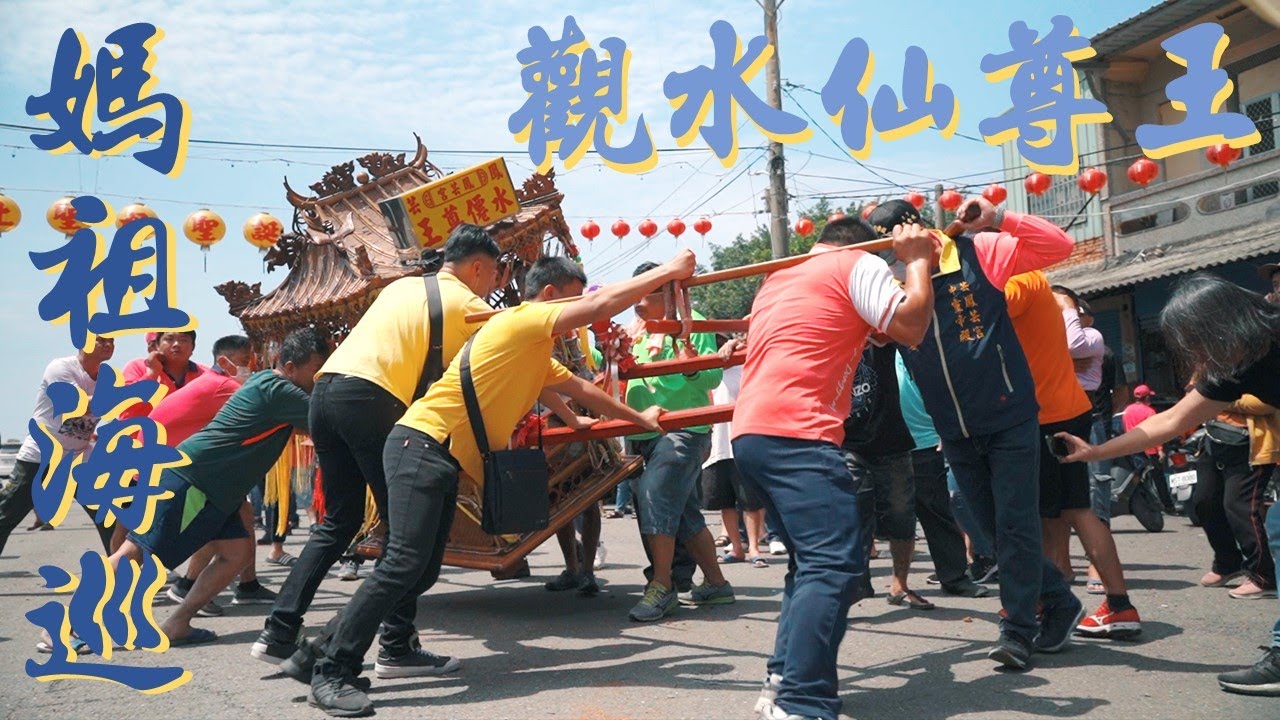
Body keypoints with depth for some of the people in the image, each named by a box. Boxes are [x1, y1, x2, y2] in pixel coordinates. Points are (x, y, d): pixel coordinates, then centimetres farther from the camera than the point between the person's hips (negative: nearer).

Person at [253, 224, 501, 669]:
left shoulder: (403, 286, 28)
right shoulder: (467, 303, 7)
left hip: (326, 388, 8)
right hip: (370, 398, -8)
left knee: (338, 522, 14)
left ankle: (279, 634, 12)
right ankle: (398, 646, 2)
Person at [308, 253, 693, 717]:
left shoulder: (536, 356, 23)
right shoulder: (519, 321, -8)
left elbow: (581, 389, 34)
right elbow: (605, 303, -15)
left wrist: (640, 420, 39)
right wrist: (670, 270, -7)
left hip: (447, 460, 10)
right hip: (422, 444, -10)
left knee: (422, 573, 7)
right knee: (405, 563, -19)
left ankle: (339, 651, 16)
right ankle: (330, 675, -14)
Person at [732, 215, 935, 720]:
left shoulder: (779, 279, 30)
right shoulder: (858, 264, 7)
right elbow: (910, 327, -3)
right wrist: (917, 260, 11)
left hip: (751, 432, 9)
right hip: (794, 433, -9)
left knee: (814, 561, 17)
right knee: (836, 565, -16)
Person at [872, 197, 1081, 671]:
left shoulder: (977, 252, -11)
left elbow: (1059, 245, -15)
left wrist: (997, 219, -29)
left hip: (1009, 418, -5)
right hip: (955, 432, 5)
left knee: (1014, 524, -3)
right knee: (995, 528, 12)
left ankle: (1017, 630, 8)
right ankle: (1060, 605, 30)